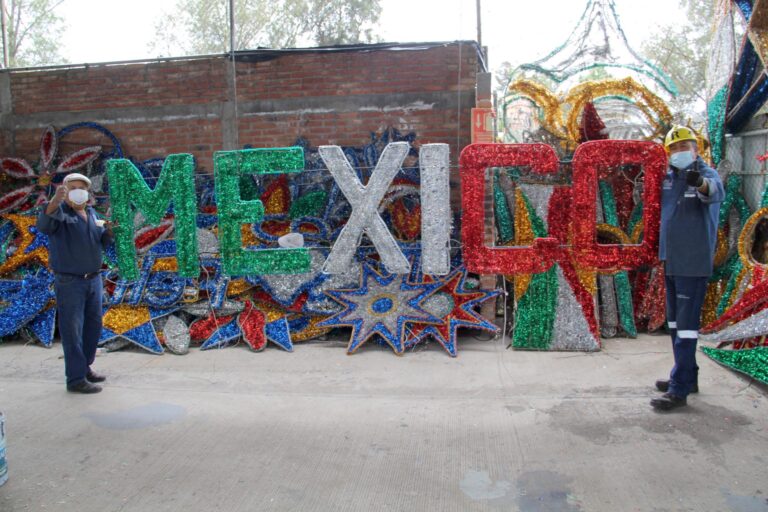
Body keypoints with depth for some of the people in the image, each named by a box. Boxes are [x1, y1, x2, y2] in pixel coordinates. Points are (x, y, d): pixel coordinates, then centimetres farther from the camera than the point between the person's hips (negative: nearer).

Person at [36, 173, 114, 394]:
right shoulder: (60, 212, -10)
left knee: (93, 326, 14)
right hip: (69, 282, -7)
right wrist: (55, 200, -51)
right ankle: (76, 379, 0)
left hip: (93, 279, 7)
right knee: (72, 330, -4)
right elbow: (44, 224, -32)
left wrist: (109, 230, -11)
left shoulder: (91, 213, 11)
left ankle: (85, 367, 27)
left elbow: (103, 241, 12)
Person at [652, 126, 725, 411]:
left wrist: (702, 183, -56)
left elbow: (716, 192, -36)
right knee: (675, 322, 16)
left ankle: (679, 390, -6)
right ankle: (687, 377, 29)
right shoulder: (669, 177, 9)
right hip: (671, 261, 8)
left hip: (694, 263, -8)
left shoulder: (707, 174, -11)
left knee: (686, 323, -9)